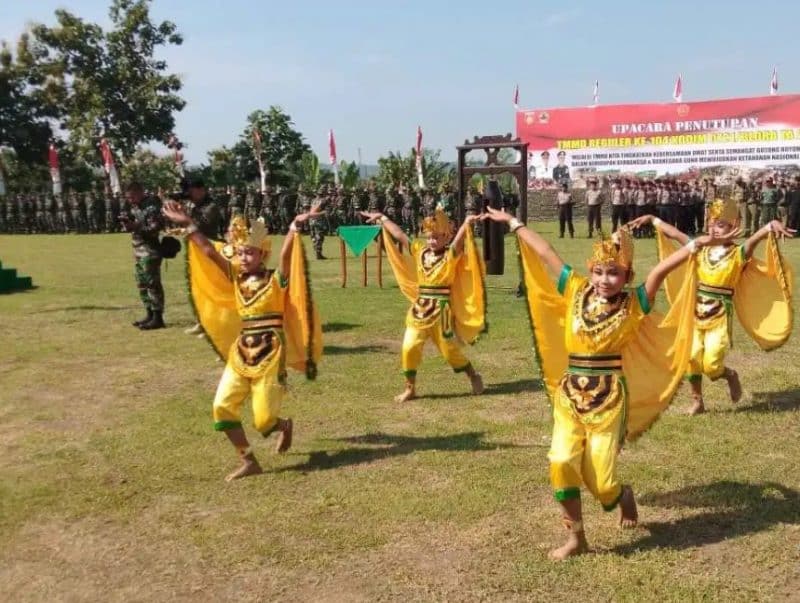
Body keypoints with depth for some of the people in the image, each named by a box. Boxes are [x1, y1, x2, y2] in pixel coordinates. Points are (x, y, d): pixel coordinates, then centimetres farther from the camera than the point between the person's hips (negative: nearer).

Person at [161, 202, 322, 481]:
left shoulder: (276, 280, -6)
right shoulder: (236, 279, 8)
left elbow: (285, 256, -23)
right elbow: (210, 252, 7)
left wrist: (294, 228, -37)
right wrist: (188, 225, 3)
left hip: (270, 356, -6)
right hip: (240, 354, 6)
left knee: (263, 420, -4)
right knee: (222, 407, -5)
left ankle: (285, 426, 33)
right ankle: (248, 462, 8)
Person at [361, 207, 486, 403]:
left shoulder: (451, 255, -8)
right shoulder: (420, 250, 7)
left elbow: (458, 241, -27)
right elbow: (400, 235, 12)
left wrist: (467, 224, -43)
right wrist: (382, 219, 18)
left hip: (441, 310, -5)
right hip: (419, 309, 5)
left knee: (450, 350, 4)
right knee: (409, 347, -2)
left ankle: (474, 376, 28)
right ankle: (409, 388, 13)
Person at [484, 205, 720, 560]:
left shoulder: (634, 304, -3)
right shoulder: (575, 292, 4)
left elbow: (660, 270, -17)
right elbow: (545, 253, 7)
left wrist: (694, 247, -29)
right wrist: (513, 223, 14)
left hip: (610, 399, -3)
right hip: (569, 395, 3)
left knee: (599, 477, 0)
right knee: (562, 464, -7)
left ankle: (624, 495, 38)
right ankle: (575, 538, 13)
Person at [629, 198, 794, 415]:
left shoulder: (739, 254, -8)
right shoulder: (701, 250, 5)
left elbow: (758, 236, -26)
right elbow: (675, 234, 11)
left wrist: (773, 225, -46)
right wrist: (651, 219, 16)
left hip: (720, 320, -4)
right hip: (696, 317, 4)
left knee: (711, 365, -9)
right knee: (692, 359, 3)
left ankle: (731, 375, 26)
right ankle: (697, 401, 22)